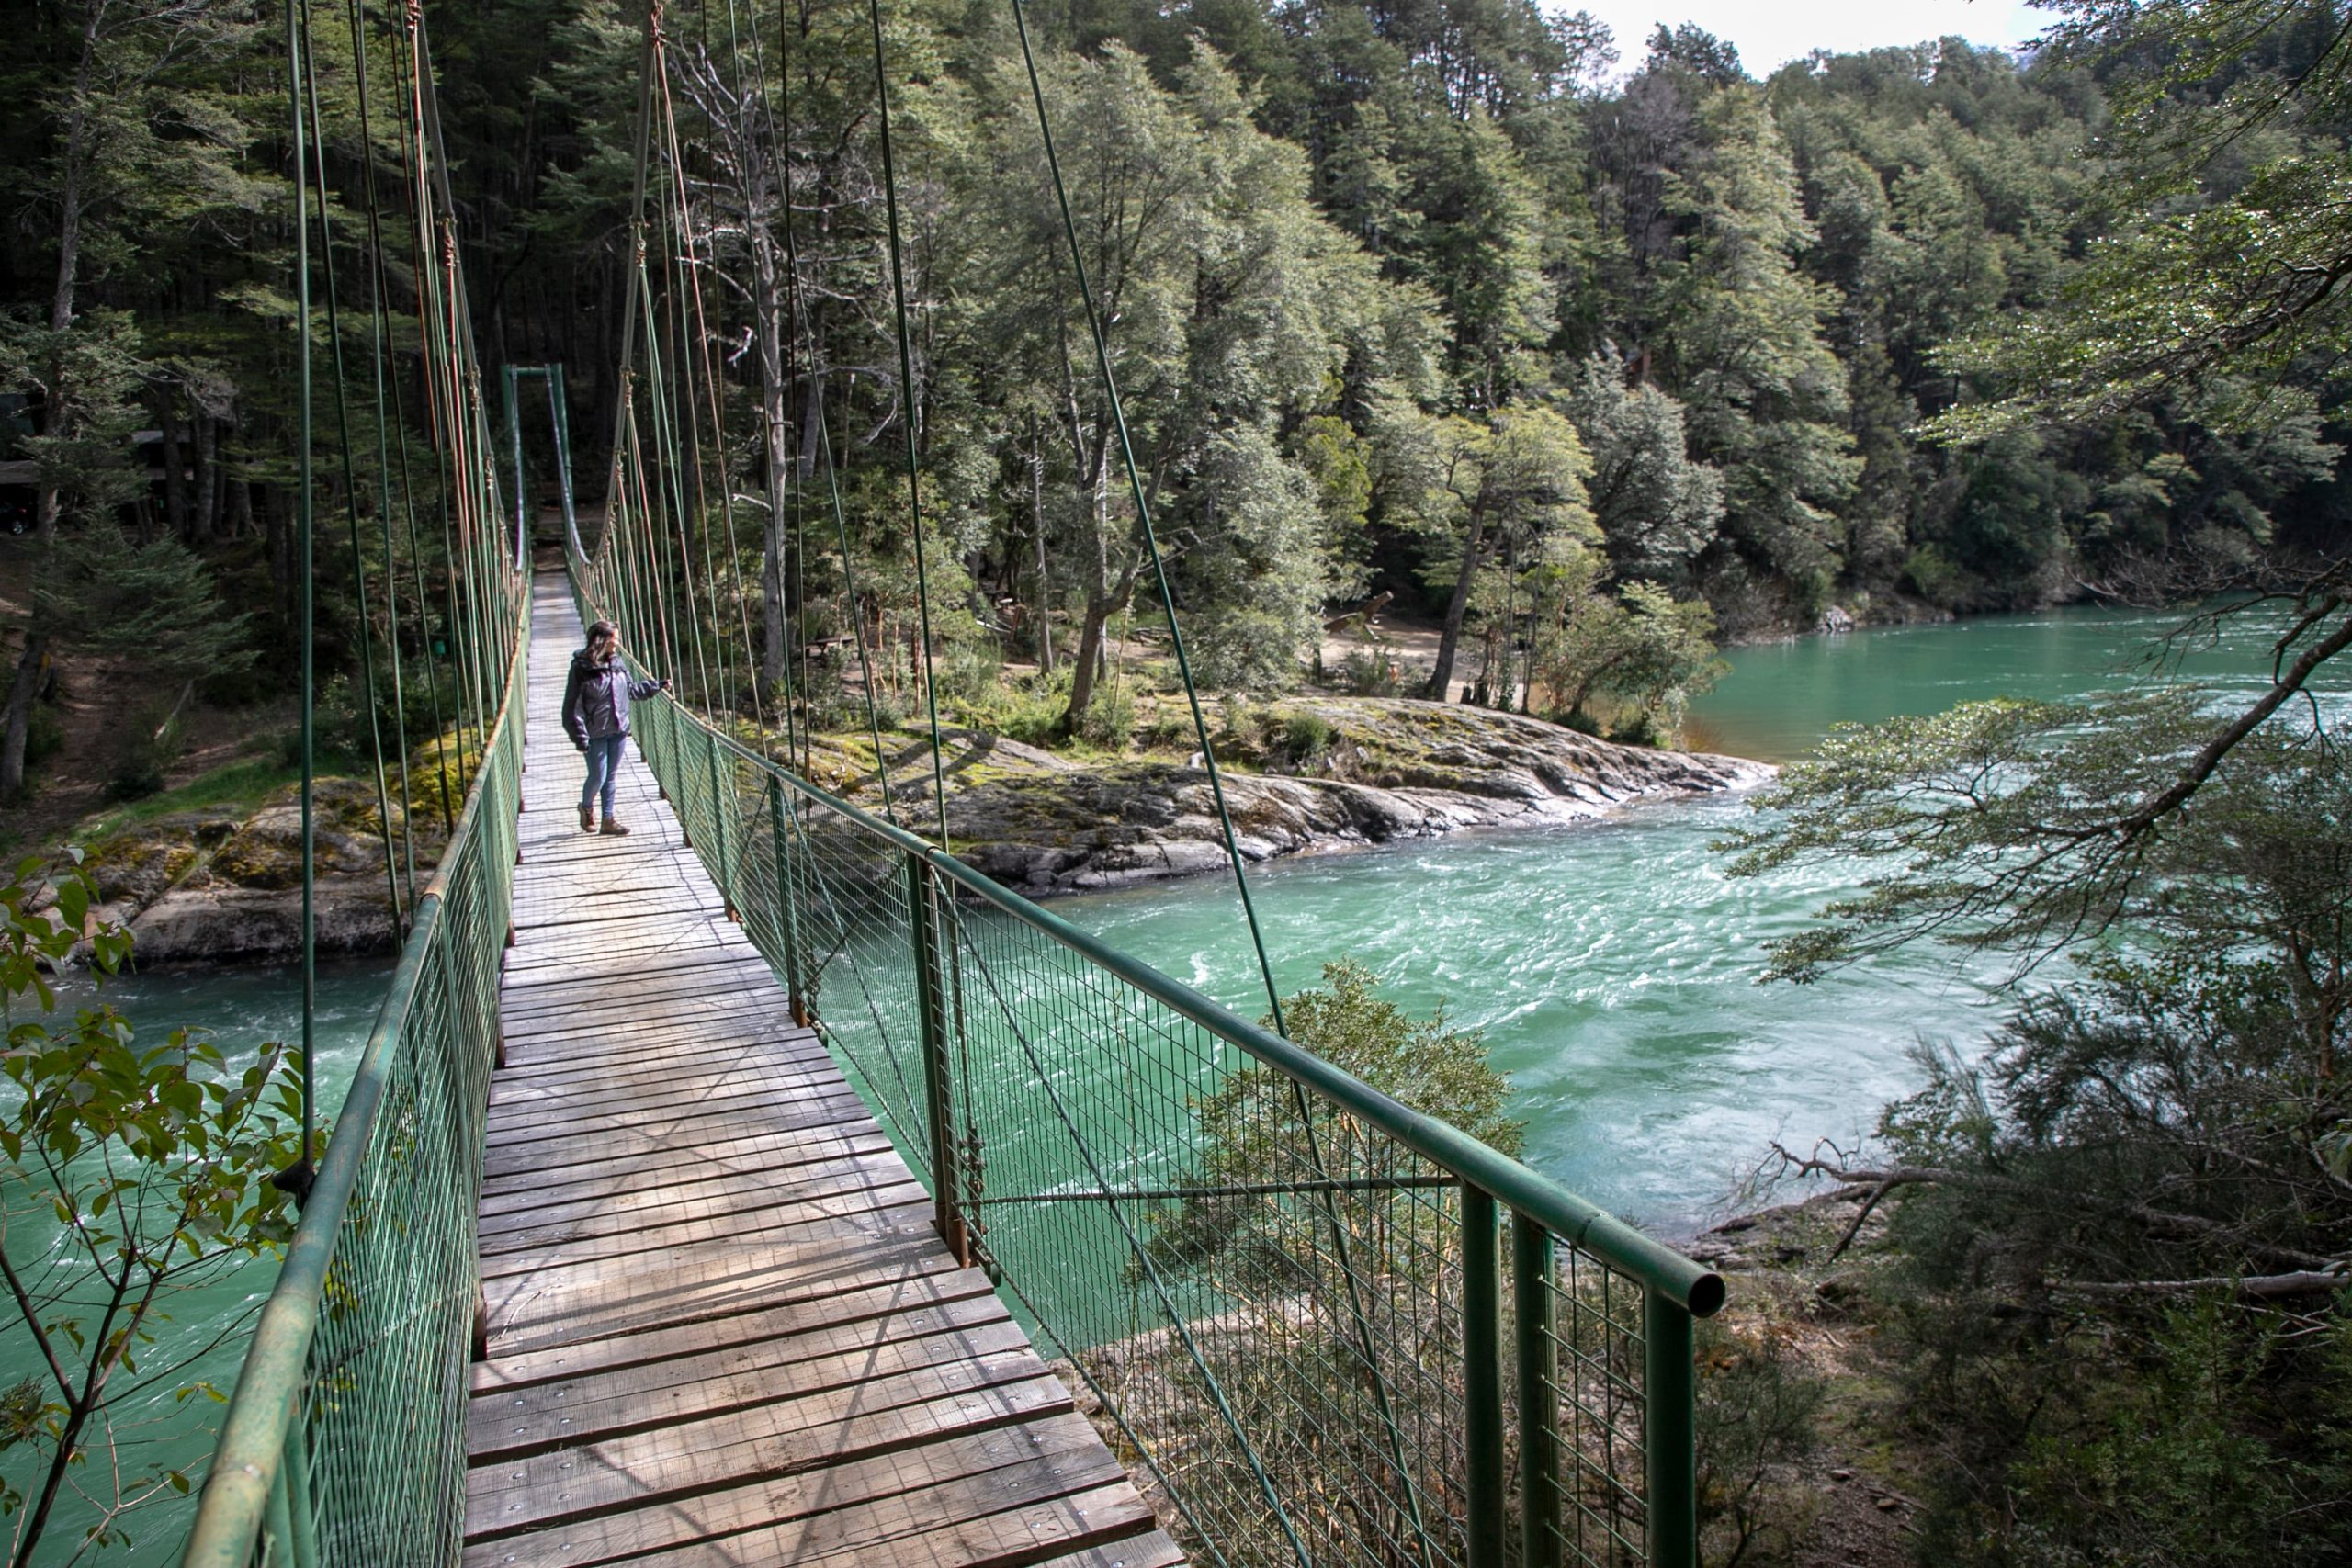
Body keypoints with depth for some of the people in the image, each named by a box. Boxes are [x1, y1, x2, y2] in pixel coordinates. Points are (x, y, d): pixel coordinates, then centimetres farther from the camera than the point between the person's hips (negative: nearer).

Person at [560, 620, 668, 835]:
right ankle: (586, 807, 31)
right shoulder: (582, 668, -14)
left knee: (611, 777, 12)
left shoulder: (617, 663, 4)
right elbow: (573, 706, -13)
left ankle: (608, 820, 20)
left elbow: (631, 689, 20)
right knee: (597, 778, 1)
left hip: (618, 730, 6)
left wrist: (656, 686, 16)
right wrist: (580, 736, -16)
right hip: (596, 734, -5)